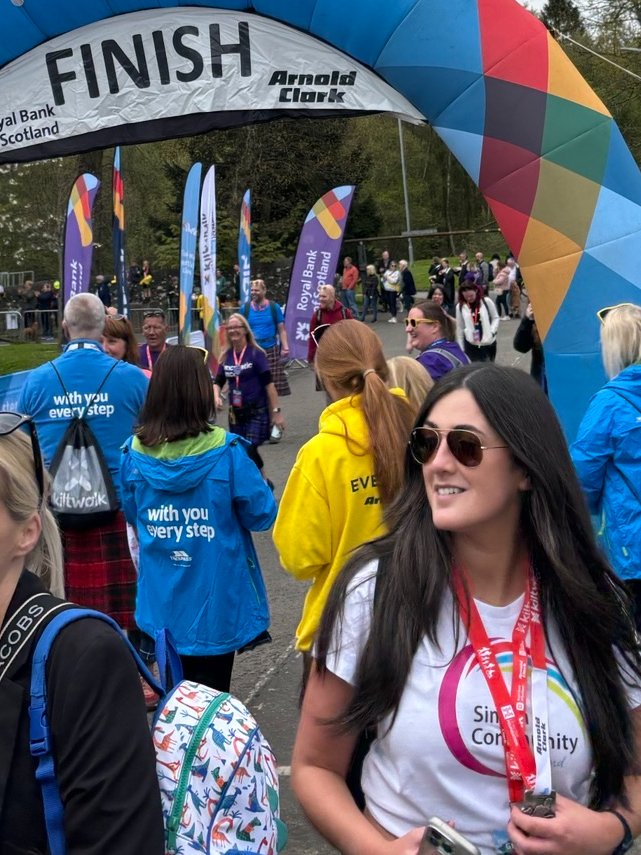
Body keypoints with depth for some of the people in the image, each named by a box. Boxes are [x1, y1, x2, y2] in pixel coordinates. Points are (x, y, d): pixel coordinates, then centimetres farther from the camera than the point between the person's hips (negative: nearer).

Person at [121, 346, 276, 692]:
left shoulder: (134, 452, -8)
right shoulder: (226, 452, -19)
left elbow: (132, 515, 7)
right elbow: (262, 516, -10)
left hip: (161, 603, 4)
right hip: (214, 605, -3)